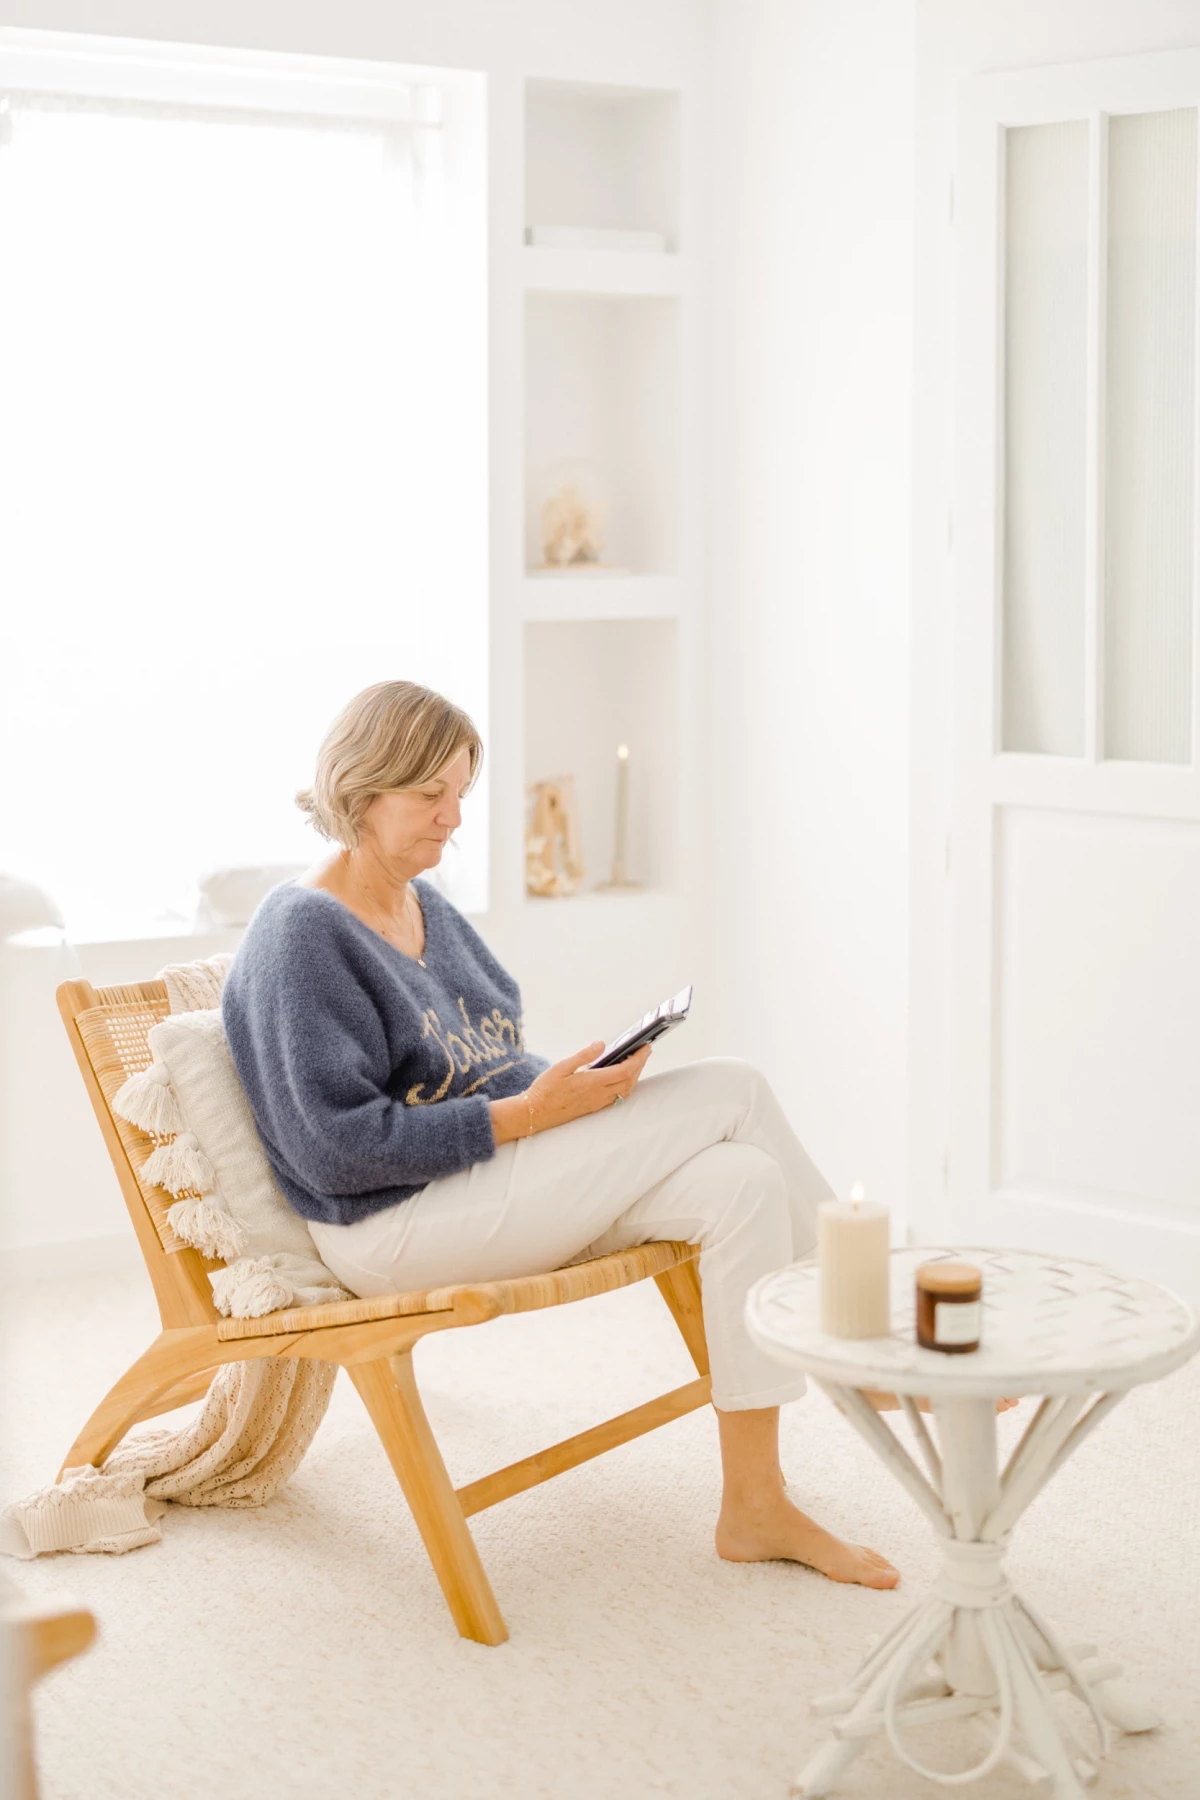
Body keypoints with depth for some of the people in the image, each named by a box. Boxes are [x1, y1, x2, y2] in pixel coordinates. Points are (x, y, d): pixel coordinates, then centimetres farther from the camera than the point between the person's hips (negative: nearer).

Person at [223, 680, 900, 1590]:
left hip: (500, 1175, 9)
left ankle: (756, 1506, -12)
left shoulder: (423, 901, 15)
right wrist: (529, 1113, -21)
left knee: (741, 1182, -15)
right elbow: (339, 1148, -20)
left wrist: (574, 1083, 0)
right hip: (393, 1225, -9)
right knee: (728, 1090, -17)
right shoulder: (301, 933, -14)